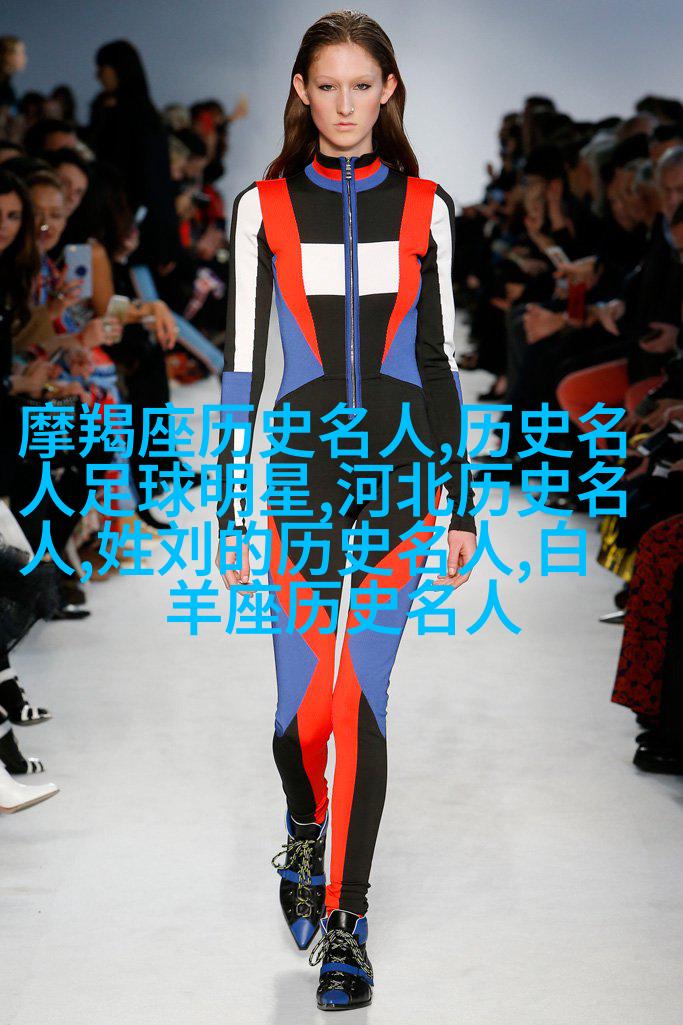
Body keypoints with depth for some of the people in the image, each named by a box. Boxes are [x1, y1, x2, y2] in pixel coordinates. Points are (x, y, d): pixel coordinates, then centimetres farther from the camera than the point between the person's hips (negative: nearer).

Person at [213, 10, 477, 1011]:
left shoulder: (425, 207, 5)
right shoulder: (264, 207, 2)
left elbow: (440, 358, 8)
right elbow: (242, 362, 1)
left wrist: (463, 500, 6)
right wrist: (231, 507, -2)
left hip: (400, 471, 0)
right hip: (302, 471, 0)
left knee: (361, 697, -3)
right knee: (302, 705, 3)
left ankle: (346, 919, 7)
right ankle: (305, 833, 37)